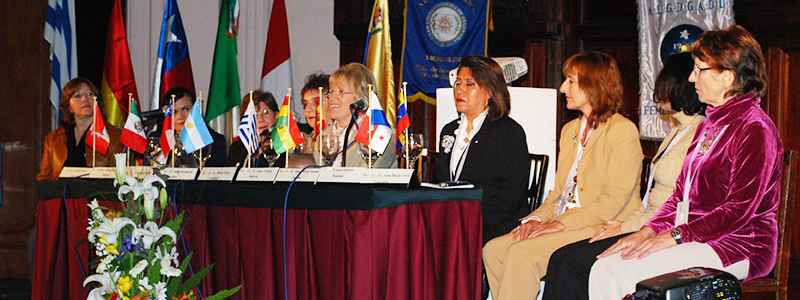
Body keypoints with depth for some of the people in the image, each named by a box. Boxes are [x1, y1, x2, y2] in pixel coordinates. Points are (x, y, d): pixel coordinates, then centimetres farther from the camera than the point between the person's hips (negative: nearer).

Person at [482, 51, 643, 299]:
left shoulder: (623, 131, -6)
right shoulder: (570, 130, 21)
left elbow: (613, 201, -14)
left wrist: (561, 223, -18)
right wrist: (536, 219, 0)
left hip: (601, 231, -8)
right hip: (564, 225, 8)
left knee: (522, 252, -27)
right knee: (493, 250, -14)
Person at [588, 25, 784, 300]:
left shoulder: (754, 129, -11)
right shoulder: (708, 126, 20)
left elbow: (739, 209, -18)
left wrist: (674, 236, -20)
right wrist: (646, 232, 3)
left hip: (737, 246, -9)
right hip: (693, 237, 9)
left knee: (625, 273, -24)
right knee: (604, 268, -13)